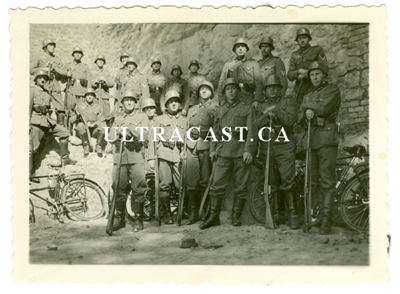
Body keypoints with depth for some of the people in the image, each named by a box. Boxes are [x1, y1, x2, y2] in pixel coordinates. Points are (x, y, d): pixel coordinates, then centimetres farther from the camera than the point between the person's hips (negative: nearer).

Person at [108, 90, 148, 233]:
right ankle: (119, 218, 15)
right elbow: (111, 137, 10)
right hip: (119, 157, 3)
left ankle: (138, 219, 4)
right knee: (119, 189, 3)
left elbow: (143, 135, -4)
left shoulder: (142, 116, 10)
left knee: (138, 189, -5)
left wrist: (128, 127, -11)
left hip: (136, 157, -3)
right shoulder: (118, 119, 20)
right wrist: (120, 132, -10)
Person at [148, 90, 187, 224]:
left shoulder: (184, 120, 19)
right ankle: (167, 214, 6)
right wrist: (151, 157, -1)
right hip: (163, 155, -1)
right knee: (165, 185, -3)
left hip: (179, 155, 1)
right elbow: (152, 138, 9)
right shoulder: (160, 119, 15)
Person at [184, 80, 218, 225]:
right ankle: (193, 211, 5)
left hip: (207, 147, -3)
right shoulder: (192, 110, 26)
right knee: (191, 181, -3)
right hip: (192, 147, 3)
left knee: (205, 181, -5)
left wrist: (206, 132, -11)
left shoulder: (216, 107, 11)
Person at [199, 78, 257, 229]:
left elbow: (252, 130, -3)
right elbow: (215, 130, 17)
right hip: (223, 152, 2)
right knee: (217, 185, -2)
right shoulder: (221, 109, 17)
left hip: (241, 152, -2)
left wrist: (249, 150, -13)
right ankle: (214, 216, 6)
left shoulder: (247, 107, 5)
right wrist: (213, 149, 7)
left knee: (241, 187, 3)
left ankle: (236, 216, 15)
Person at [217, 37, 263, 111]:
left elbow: (259, 83, 3)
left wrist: (256, 100, -10)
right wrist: (222, 102, 2)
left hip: (250, 101, 0)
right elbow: (221, 84, 12)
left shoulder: (253, 63, 11)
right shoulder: (228, 65, 14)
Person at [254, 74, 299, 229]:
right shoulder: (261, 105, 17)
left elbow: (290, 120, -9)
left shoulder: (289, 101, 7)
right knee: (271, 183, 6)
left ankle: (292, 214, -2)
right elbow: (255, 125, 3)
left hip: (285, 147, -3)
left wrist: (275, 109, -11)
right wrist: (267, 115, -11)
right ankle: (274, 214, 16)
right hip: (266, 147, 3)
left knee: (287, 182, -10)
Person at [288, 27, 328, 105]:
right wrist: (299, 71, -13)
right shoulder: (294, 55, 16)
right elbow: (290, 76, 8)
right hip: (299, 92, 3)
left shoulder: (318, 50, 7)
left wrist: (305, 75, -10)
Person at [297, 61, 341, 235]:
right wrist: (306, 113, -7)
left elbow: (324, 108, -14)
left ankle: (326, 220, -7)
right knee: (312, 180, 5)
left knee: (327, 181, -7)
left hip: (326, 140, -6)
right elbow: (299, 119, 15)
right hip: (311, 140, 6)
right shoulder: (308, 96, 23)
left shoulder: (333, 91, 4)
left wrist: (307, 106, 2)